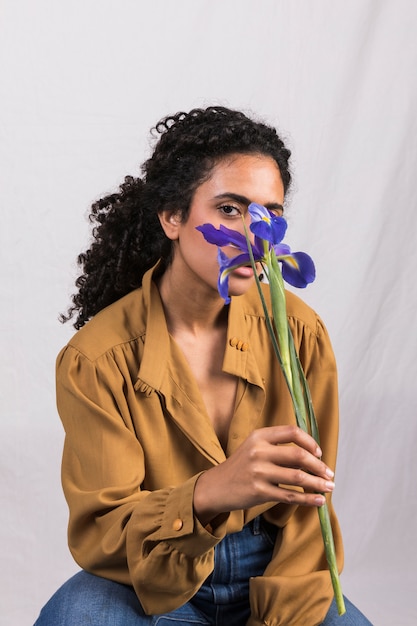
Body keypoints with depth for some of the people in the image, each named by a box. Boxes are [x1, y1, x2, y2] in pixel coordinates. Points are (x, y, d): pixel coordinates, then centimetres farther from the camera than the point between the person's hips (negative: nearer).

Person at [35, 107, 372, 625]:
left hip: (274, 572, 2)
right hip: (153, 584, -1)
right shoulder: (96, 359, -13)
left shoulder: (298, 333, -6)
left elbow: (304, 509, -2)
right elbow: (99, 534, -16)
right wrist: (210, 493, -35)